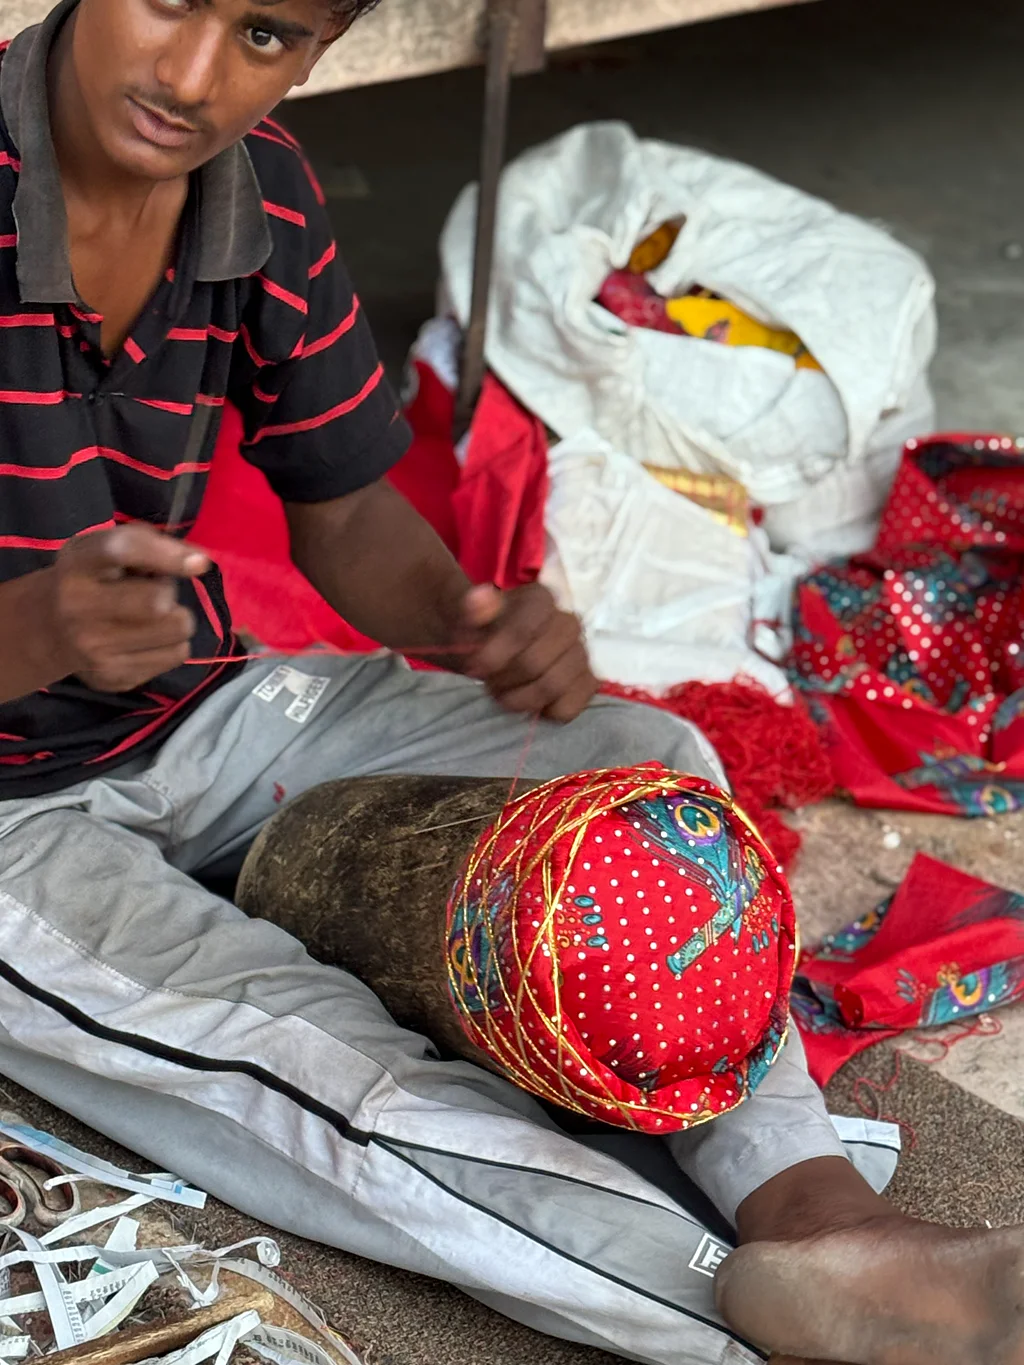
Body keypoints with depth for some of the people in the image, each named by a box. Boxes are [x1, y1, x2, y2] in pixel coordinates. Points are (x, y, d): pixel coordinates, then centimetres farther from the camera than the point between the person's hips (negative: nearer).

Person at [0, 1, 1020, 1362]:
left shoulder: (262, 192, -4)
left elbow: (345, 513, 7)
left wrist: (471, 625, -15)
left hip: (198, 719, 7)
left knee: (644, 764, -8)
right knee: (332, 1077, -30)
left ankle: (806, 1196, -24)